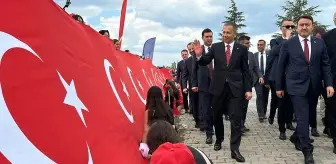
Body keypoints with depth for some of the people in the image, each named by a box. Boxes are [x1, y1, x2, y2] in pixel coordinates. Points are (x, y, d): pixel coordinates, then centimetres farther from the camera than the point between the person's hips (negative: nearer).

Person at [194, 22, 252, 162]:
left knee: (236, 118, -5)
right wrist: (199, 55, -23)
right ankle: (218, 140, 36)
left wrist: (248, 89, -2)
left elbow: (245, 71, 3)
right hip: (218, 87, 2)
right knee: (217, 116, 14)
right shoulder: (215, 47, 3)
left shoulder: (242, 49, 2)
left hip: (235, 88, -1)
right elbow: (204, 62, -2)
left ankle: (234, 149, 1)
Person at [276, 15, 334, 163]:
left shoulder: (320, 43, 6)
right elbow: (281, 66, 1)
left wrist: (329, 84, -6)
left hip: (314, 87, 4)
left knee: (308, 116, 14)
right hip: (297, 86, -4)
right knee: (303, 118, -7)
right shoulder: (288, 44, -2)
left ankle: (296, 137, 38)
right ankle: (307, 151, 1)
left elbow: (325, 65, 6)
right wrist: (279, 87, 2)